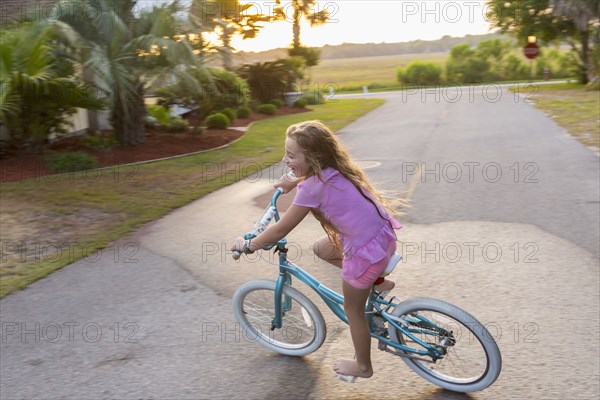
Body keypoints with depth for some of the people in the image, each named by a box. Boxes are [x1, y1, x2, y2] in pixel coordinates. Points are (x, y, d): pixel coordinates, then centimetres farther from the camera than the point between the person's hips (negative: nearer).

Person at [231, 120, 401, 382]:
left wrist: (247, 246, -1)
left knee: (353, 309, 14)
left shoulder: (313, 187, -23)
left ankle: (363, 367, 36)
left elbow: (280, 230, -15)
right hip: (381, 234, 8)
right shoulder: (333, 169, 1)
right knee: (321, 249, 24)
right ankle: (376, 281, 27)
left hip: (367, 250, -8)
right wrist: (292, 183, 44)